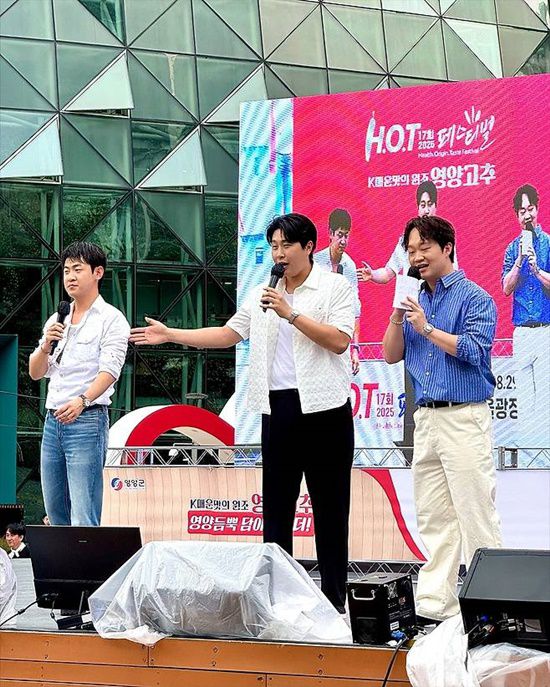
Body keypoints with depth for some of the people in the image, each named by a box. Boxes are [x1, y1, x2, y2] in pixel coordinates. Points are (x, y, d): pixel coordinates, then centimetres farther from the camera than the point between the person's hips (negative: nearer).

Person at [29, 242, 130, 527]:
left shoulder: (111, 319, -2)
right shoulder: (56, 320, 19)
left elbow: (110, 369, -15)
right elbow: (35, 373, 18)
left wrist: (82, 401, -33)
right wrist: (45, 346, -3)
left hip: (87, 420, -7)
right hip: (52, 421, 7)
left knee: (84, 518, -13)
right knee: (55, 513, 8)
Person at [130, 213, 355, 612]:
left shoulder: (335, 287, -1)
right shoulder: (263, 295, 15)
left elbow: (339, 341, -13)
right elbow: (228, 334, 17)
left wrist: (291, 314, -17)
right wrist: (170, 335, 12)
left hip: (323, 407, -5)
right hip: (278, 407, 5)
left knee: (330, 507, 0)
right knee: (276, 506, 6)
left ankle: (334, 599, 4)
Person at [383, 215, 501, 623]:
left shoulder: (474, 298, -4)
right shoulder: (416, 301, 16)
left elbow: (474, 350, -16)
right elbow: (391, 356, 12)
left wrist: (427, 328, -14)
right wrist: (397, 317, -3)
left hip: (464, 417, -7)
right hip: (426, 418, 7)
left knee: (476, 516, -6)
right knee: (433, 519, 9)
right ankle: (434, 604, 12)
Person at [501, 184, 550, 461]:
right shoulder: (512, 248, 12)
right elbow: (507, 288, 2)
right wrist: (519, 261, -11)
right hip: (521, 332, 3)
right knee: (524, 396, 5)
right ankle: (526, 450, 9)